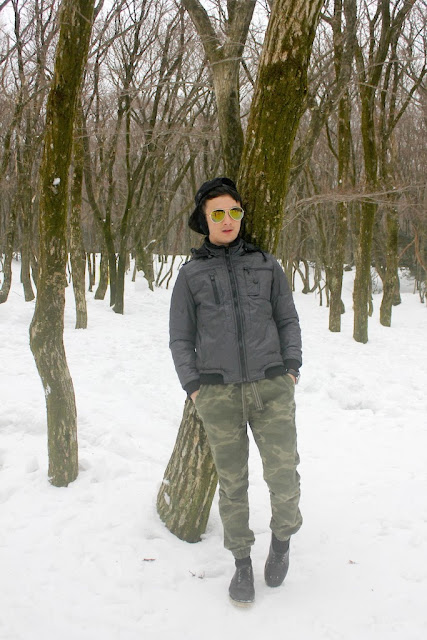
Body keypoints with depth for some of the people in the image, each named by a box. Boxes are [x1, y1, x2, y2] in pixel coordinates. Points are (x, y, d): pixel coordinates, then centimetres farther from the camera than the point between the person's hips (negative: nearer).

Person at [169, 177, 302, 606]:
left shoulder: (266, 265, 6)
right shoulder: (190, 275, 3)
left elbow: (288, 321, 10)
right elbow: (181, 339, 6)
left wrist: (291, 373, -1)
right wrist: (194, 390, -4)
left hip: (270, 387, 1)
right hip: (219, 392, 0)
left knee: (283, 474, -7)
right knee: (232, 480, 6)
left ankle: (282, 535, 24)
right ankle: (242, 562, 25)